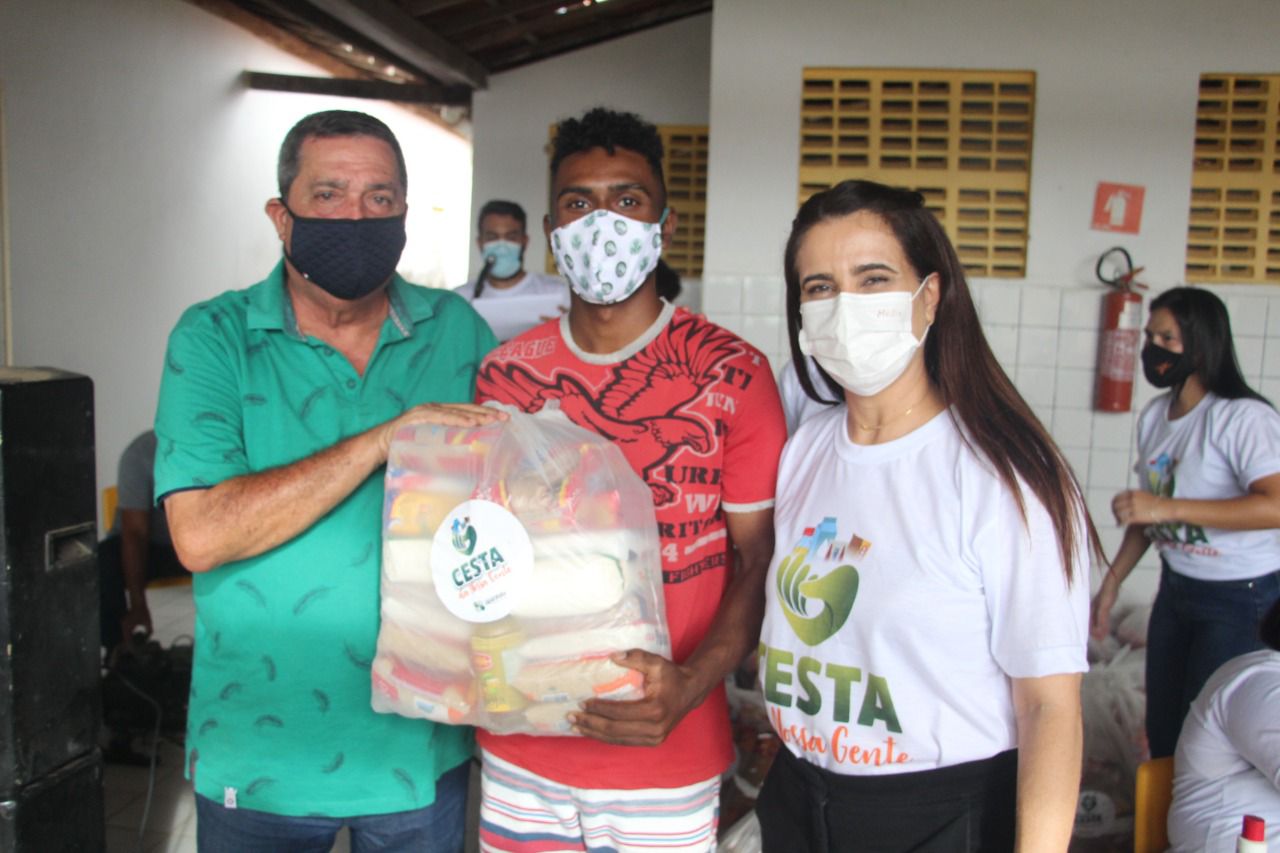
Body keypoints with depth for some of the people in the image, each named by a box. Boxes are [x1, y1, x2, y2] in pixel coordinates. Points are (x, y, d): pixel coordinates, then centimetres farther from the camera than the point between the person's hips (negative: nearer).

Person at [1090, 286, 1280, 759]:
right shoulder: (1155, 416, 5)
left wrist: (1168, 507, -32)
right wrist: (1111, 583, 15)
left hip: (1242, 598, -7)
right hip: (1176, 589, 7)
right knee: (1161, 732, 12)